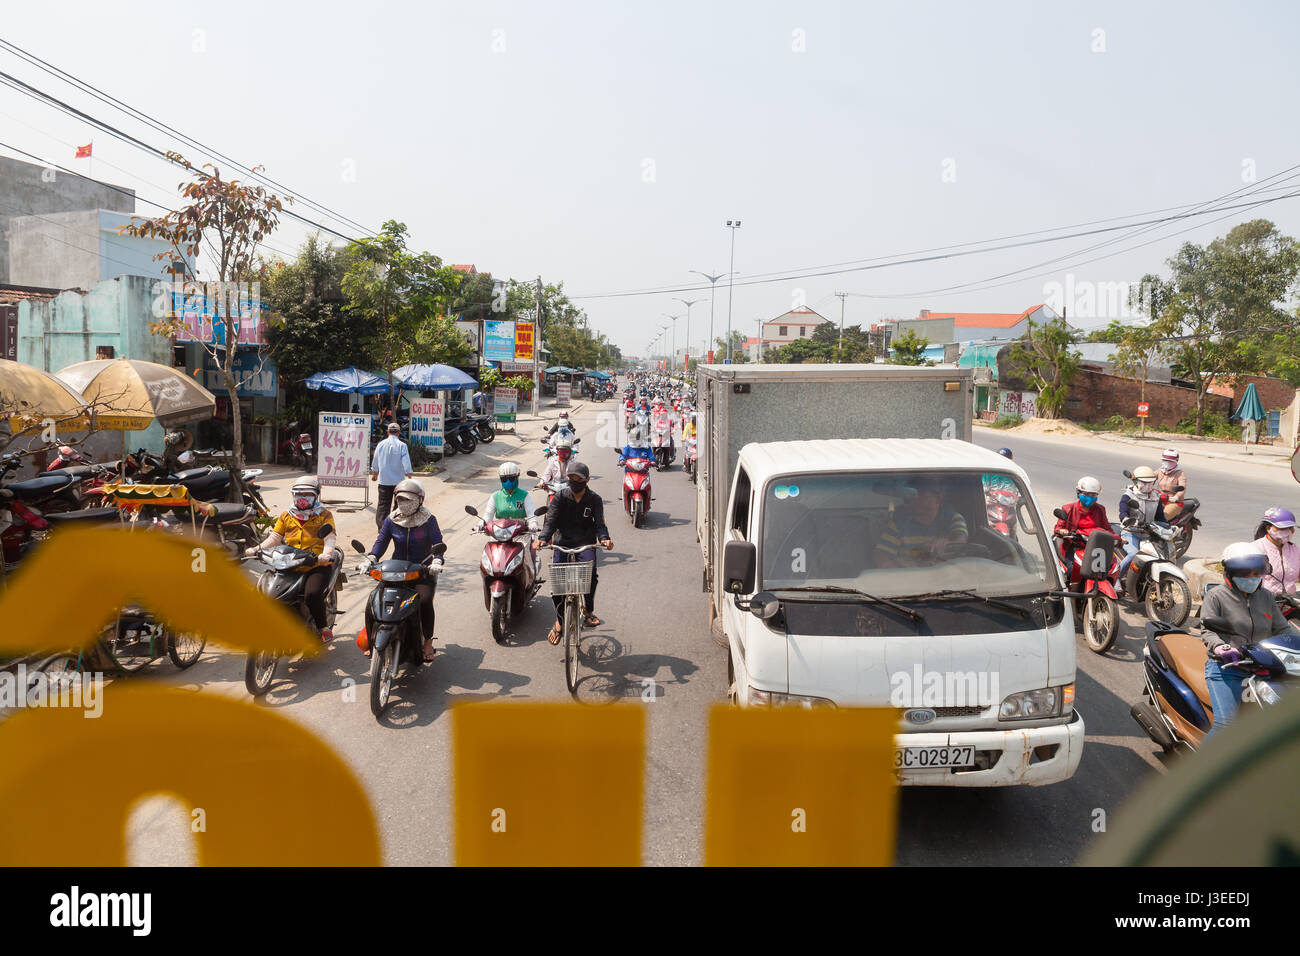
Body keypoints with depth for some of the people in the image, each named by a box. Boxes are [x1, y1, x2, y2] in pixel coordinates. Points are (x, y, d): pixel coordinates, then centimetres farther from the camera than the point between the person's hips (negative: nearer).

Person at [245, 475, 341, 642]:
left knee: (312, 594, -29)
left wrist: (326, 554, -29)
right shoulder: (286, 516, 19)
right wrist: (257, 549, -8)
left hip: (317, 566, -5)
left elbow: (330, 537, -8)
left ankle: (324, 627, -9)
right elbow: (275, 537, 10)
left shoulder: (324, 515, 6)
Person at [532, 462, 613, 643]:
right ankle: (559, 622, 0)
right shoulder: (560, 498, 2)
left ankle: (589, 612, -13)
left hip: (586, 544, 0)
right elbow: (551, 521, -7)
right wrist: (543, 538, -28)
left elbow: (599, 523, -6)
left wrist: (604, 538, -29)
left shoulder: (594, 500, 3)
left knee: (591, 572, -30)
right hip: (563, 543, 1)